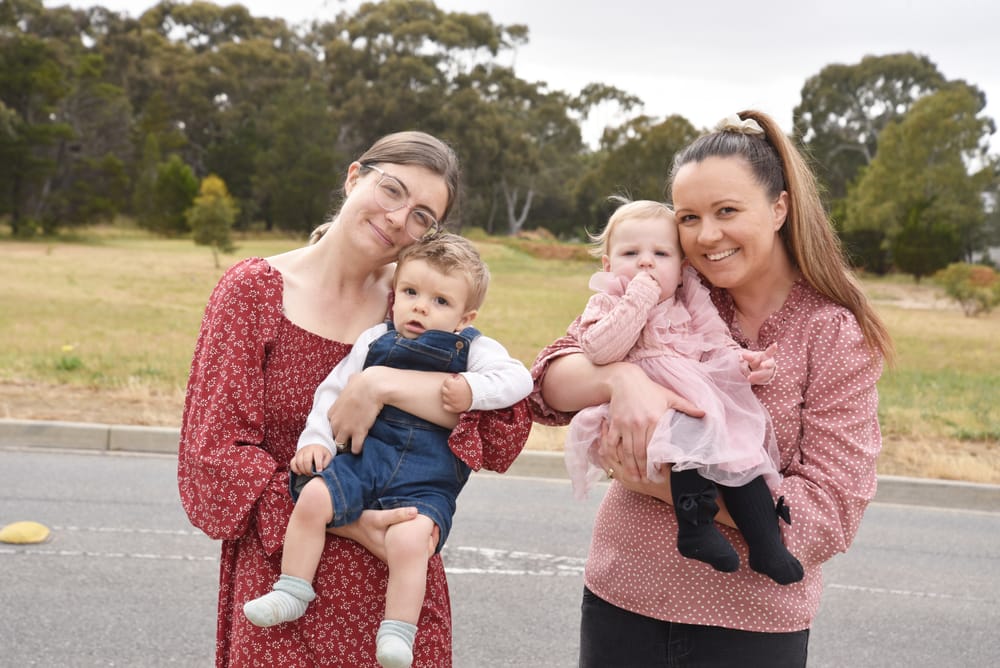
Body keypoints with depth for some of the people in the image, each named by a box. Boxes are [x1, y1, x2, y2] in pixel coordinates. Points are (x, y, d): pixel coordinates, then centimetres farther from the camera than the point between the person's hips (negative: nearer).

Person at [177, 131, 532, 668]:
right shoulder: (255, 290, -5)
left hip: (398, 583, 3)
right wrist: (345, 521, -15)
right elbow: (214, 452, -7)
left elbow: (506, 424, -8)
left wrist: (384, 385, -20)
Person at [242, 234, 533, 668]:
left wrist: (474, 388, -21)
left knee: (408, 540, -29)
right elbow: (334, 389, 15)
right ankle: (291, 594, -4)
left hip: (428, 483, -3)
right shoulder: (375, 341, 11)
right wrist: (316, 439, 4)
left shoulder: (472, 351, 5)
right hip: (364, 458, 3)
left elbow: (518, 378, -7)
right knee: (312, 498, -21)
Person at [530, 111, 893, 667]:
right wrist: (619, 378, -27)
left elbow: (830, 511, -15)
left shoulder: (838, 334, -9)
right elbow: (551, 382, -5)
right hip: (620, 600, 3)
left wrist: (663, 483, -22)